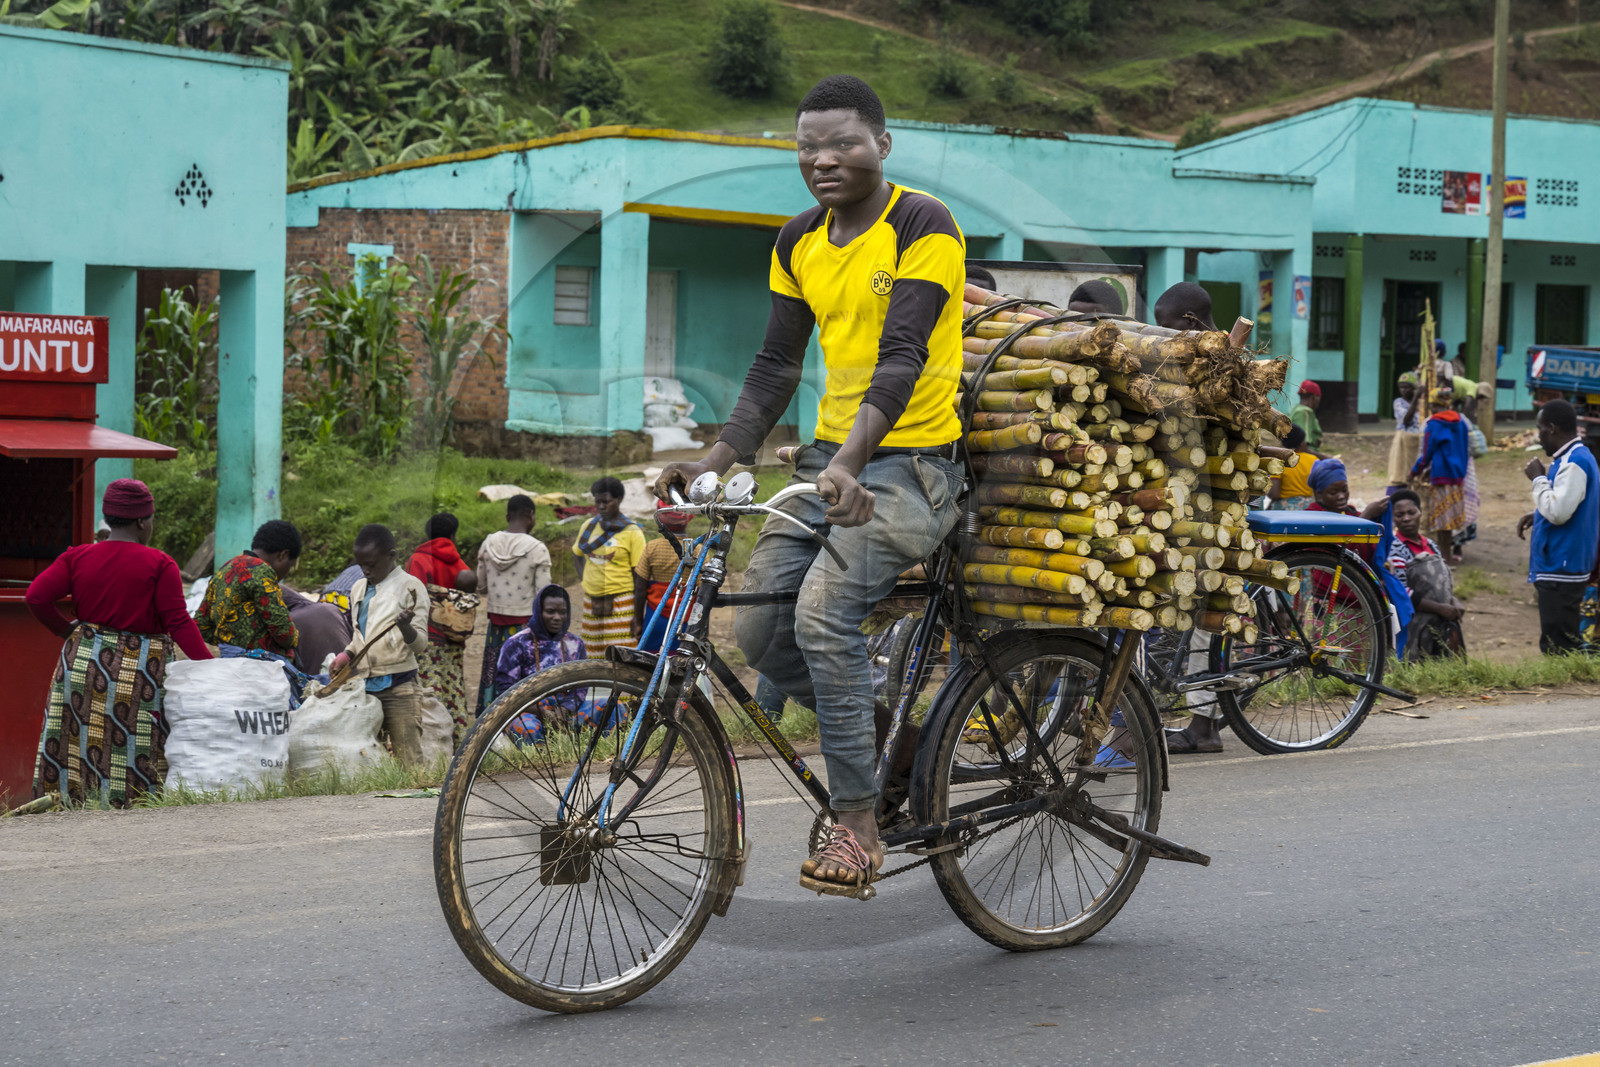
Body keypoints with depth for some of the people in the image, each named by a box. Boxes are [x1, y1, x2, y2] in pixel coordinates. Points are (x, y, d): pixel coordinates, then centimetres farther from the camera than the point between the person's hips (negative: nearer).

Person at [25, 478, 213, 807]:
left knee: (79, 740, 7)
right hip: (140, 668, -3)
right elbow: (179, 623, -12)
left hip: (83, 663, 3)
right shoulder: (160, 564, -7)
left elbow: (37, 596, -5)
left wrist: (67, 631, 9)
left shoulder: (77, 557, 3)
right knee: (135, 748, 1)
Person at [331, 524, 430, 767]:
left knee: (409, 761, -8)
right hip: (363, 687, 6)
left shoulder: (409, 587, -3)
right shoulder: (358, 588, 17)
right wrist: (347, 654, 7)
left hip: (398, 689, -6)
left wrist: (405, 627, -31)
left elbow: (420, 644, -9)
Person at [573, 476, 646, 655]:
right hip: (591, 602, 6)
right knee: (595, 658, 6)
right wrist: (584, 578, 11)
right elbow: (577, 554, 29)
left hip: (621, 603, -6)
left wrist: (639, 616, -13)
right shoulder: (588, 526, 10)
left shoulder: (632, 532, -6)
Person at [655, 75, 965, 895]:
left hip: (908, 462, -7)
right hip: (831, 459, 7)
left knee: (824, 612, -25)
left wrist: (850, 463, -35)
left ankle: (857, 824, -15)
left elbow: (903, 358, -22)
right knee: (758, 630, -5)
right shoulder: (799, 243, 10)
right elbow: (776, 366, 9)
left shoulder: (922, 227, -12)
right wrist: (715, 461, -4)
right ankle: (883, 729, 21)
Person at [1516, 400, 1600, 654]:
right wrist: (1535, 514, 13)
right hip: (1558, 566, 11)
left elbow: (1558, 512, -26)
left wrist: (1538, 478, -13)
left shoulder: (1574, 463, -19)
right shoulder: (1572, 458, 14)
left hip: (1561, 569, -11)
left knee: (1558, 646, -9)